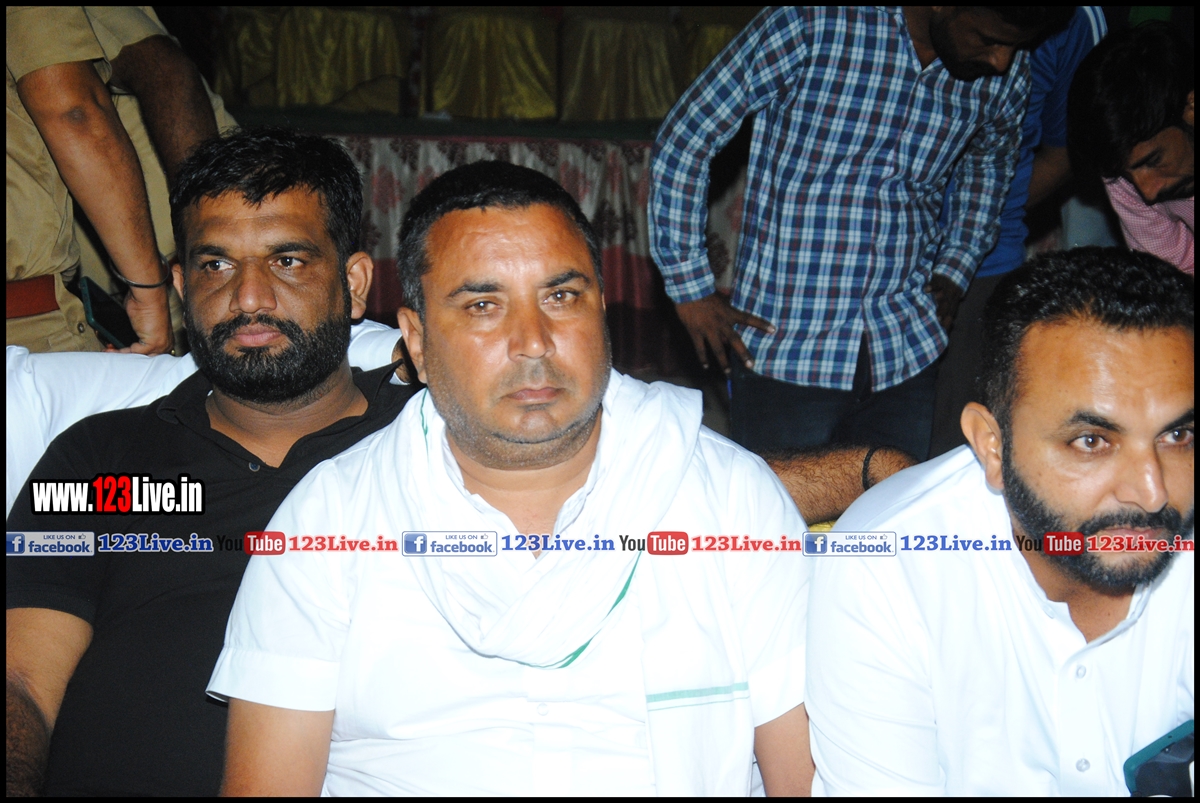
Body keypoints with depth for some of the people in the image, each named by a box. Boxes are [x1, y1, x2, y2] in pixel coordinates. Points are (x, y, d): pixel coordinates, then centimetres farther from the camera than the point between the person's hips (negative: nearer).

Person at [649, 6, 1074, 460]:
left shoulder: (1005, 74, 2)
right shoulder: (810, 28, -12)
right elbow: (683, 140, -6)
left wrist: (955, 267, 13)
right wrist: (691, 288, -6)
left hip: (907, 356, 4)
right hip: (781, 350, -4)